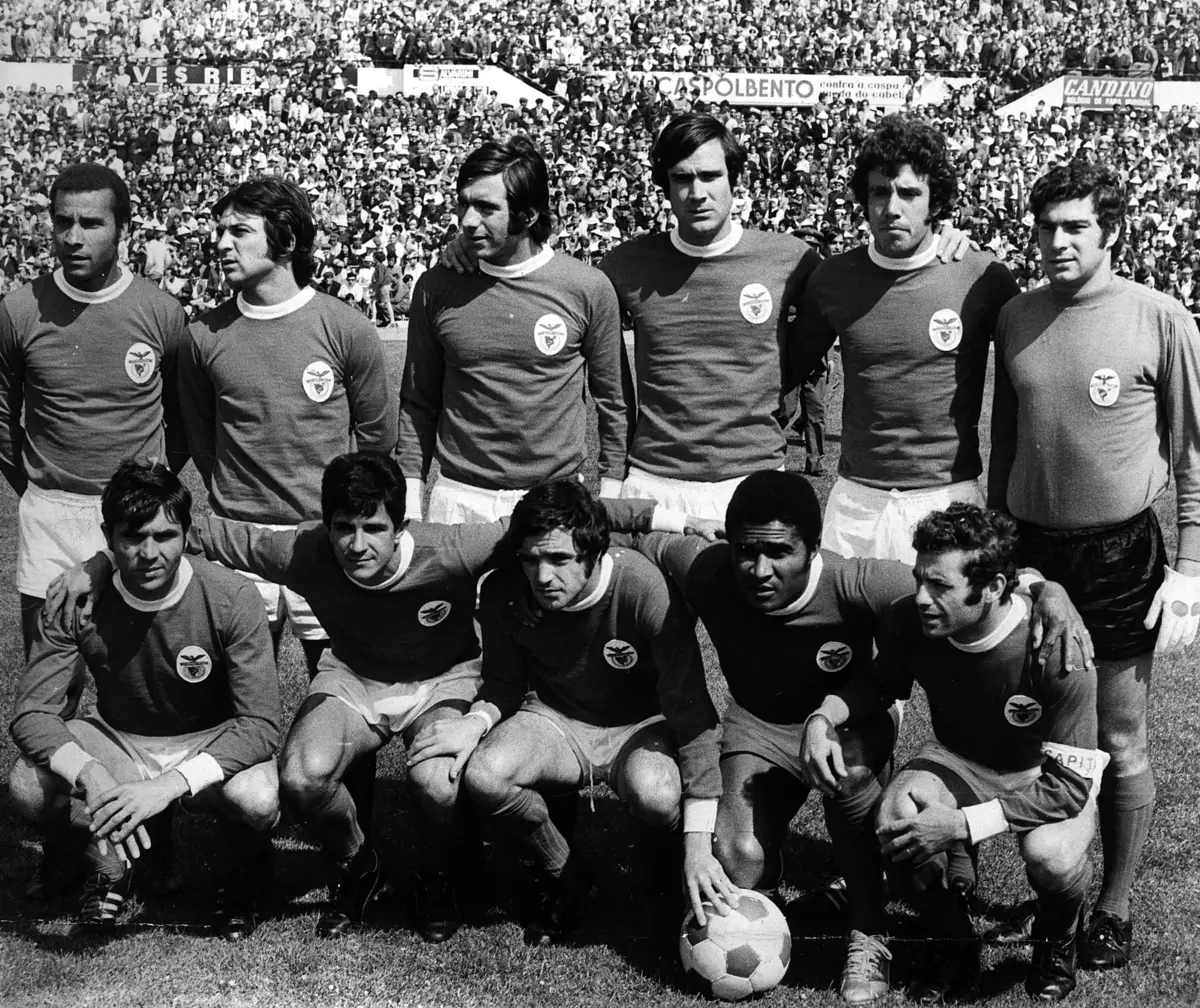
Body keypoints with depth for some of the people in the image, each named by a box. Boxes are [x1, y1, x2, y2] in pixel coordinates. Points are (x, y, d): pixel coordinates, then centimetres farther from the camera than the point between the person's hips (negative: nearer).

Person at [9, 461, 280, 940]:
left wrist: (169, 785, -40)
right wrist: (90, 777, -42)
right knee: (28, 787, -27)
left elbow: (261, 723, -26)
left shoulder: (230, 599, -24)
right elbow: (32, 712, -20)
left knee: (258, 799, -35)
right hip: (116, 743, 2)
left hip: (209, 744, -2)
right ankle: (108, 867, 7)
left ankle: (245, 877, 4)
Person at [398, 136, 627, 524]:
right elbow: (418, 404, 7)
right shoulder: (436, 287, -1)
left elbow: (610, 401, 5)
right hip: (459, 499, 1)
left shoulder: (588, 288, -5)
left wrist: (609, 499, 4)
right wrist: (410, 499, 3)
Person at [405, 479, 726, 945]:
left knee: (655, 793, -38)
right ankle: (564, 877, 2)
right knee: (483, 773, -30)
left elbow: (692, 712, -28)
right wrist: (477, 721, -23)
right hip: (554, 719, 3)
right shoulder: (502, 593, -16)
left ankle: (656, 881, 3)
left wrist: (698, 842, -34)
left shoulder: (643, 588, -28)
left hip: (640, 726, -3)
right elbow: (506, 681, 3)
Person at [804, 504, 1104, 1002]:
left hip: (1052, 775, -3)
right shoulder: (909, 621, -20)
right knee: (897, 818, -30)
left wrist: (960, 825, -37)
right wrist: (823, 716, -19)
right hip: (958, 760, 3)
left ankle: (1056, 942, 4)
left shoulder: (1055, 648, -32)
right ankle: (956, 946, 1)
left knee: (1049, 854, -36)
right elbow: (879, 683, 4)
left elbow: (1070, 783, -28)